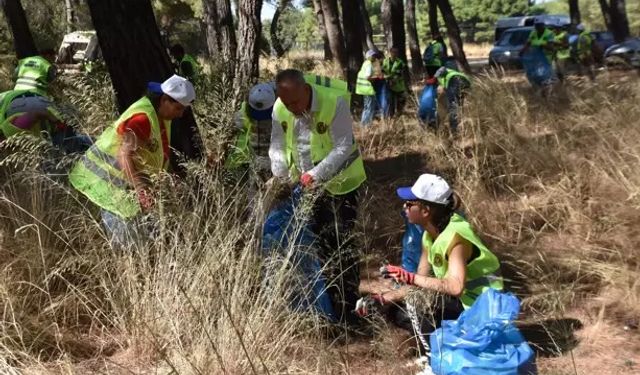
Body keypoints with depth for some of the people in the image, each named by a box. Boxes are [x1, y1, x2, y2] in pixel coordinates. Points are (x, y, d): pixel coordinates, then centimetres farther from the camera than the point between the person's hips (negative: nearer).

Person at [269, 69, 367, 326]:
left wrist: (316, 174, -34)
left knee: (341, 244, -2)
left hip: (338, 182, -5)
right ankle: (326, 299, 31)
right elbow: (277, 146, 1)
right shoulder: (280, 108, -8)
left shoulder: (334, 102, -24)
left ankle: (347, 306, 9)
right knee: (316, 242, 14)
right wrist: (280, 175, -17)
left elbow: (343, 147, -25)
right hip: (303, 185, 5)